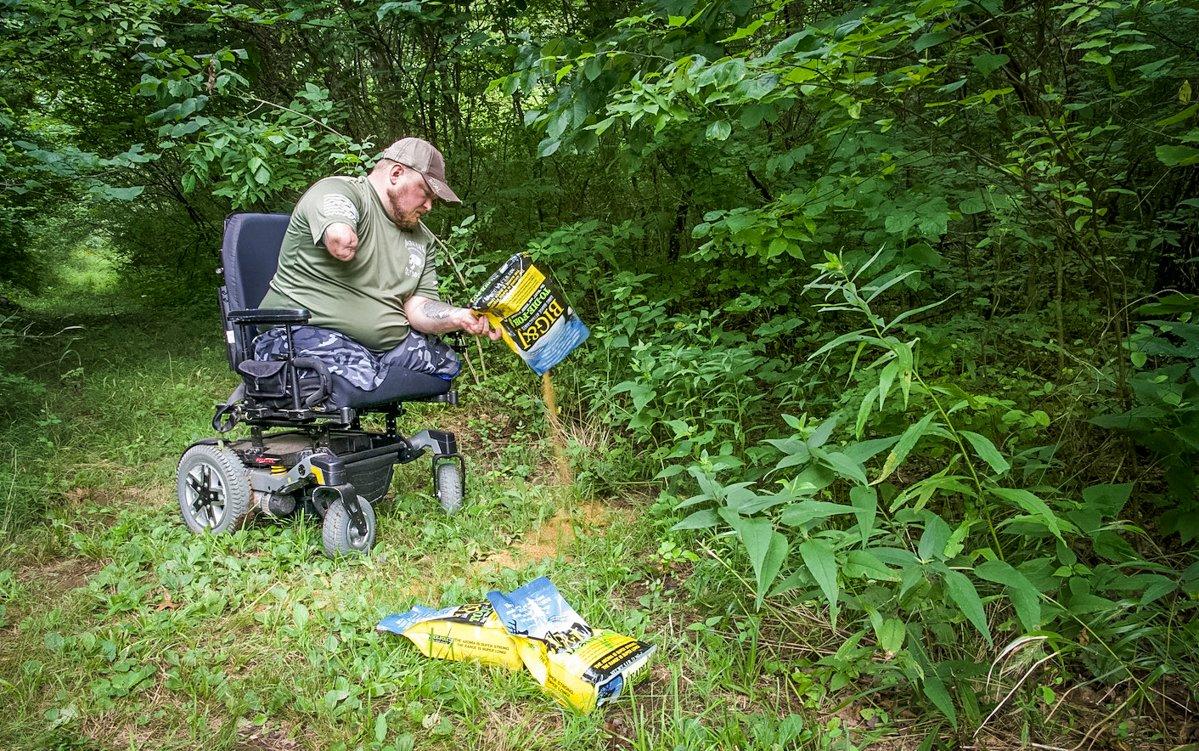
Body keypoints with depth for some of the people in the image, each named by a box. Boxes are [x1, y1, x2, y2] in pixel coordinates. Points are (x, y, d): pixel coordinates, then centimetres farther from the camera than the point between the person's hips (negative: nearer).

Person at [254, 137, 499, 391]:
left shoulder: (422, 238, 14)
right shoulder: (336, 190, -9)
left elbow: (419, 307, 5)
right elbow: (340, 239, -34)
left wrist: (460, 317, -12)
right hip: (309, 328, -8)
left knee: (447, 362, 3)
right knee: (360, 378, -34)